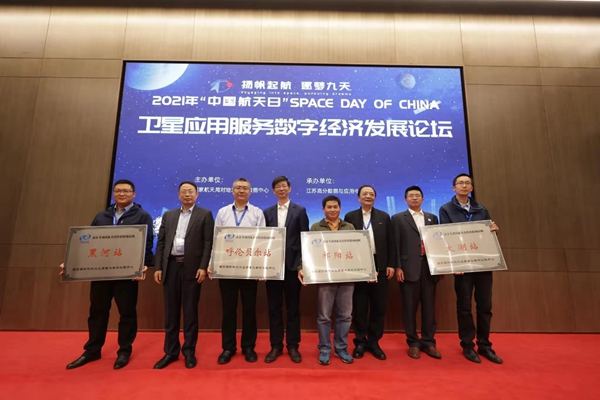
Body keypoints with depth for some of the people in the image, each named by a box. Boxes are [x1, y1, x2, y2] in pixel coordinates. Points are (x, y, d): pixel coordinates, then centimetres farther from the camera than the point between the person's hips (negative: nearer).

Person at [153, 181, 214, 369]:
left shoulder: (205, 214, 2)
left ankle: (189, 351, 18)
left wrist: (203, 267, -13)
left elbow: (208, 243, -5)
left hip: (192, 267, -4)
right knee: (171, 311, 10)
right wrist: (158, 267, 2)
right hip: (170, 266, 4)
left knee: (190, 310, 5)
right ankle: (171, 351, 23)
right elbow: (161, 243, 10)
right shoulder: (168, 215, 14)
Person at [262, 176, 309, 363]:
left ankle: (293, 346, 21)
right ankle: (276, 346, 22)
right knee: (274, 307, 9)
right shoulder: (267, 212, 9)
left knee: (293, 307, 8)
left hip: (292, 264, -2)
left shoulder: (300, 211, 2)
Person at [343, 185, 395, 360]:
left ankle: (374, 342, 22)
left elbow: (390, 242, 7)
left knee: (378, 306, 8)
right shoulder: (350, 217, 4)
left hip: (379, 266, 2)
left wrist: (391, 264, 0)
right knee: (359, 306, 6)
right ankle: (360, 342, 20)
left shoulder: (384, 217, 9)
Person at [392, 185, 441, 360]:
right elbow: (396, 245, -1)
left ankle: (428, 342, 20)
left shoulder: (432, 218, 15)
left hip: (429, 267, 3)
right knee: (410, 307, 4)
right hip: (409, 268, -3)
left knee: (429, 306, 8)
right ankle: (413, 343, 15)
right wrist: (398, 267, -9)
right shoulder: (398, 218, 5)